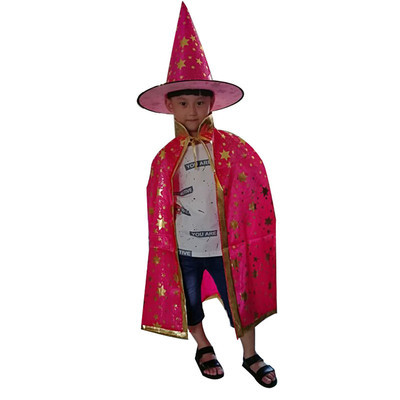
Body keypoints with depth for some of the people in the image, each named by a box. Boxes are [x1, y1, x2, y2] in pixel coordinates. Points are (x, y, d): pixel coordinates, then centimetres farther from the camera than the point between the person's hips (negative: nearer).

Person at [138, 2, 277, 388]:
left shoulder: (233, 148, -9)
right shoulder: (165, 158, -5)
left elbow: (254, 196, -4)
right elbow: (159, 209, 3)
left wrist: (248, 243, -4)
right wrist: (163, 247, 4)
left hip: (223, 247, -1)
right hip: (183, 250, 2)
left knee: (239, 302, 13)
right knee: (190, 303, 19)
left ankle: (250, 356, 38)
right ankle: (203, 348, 47)